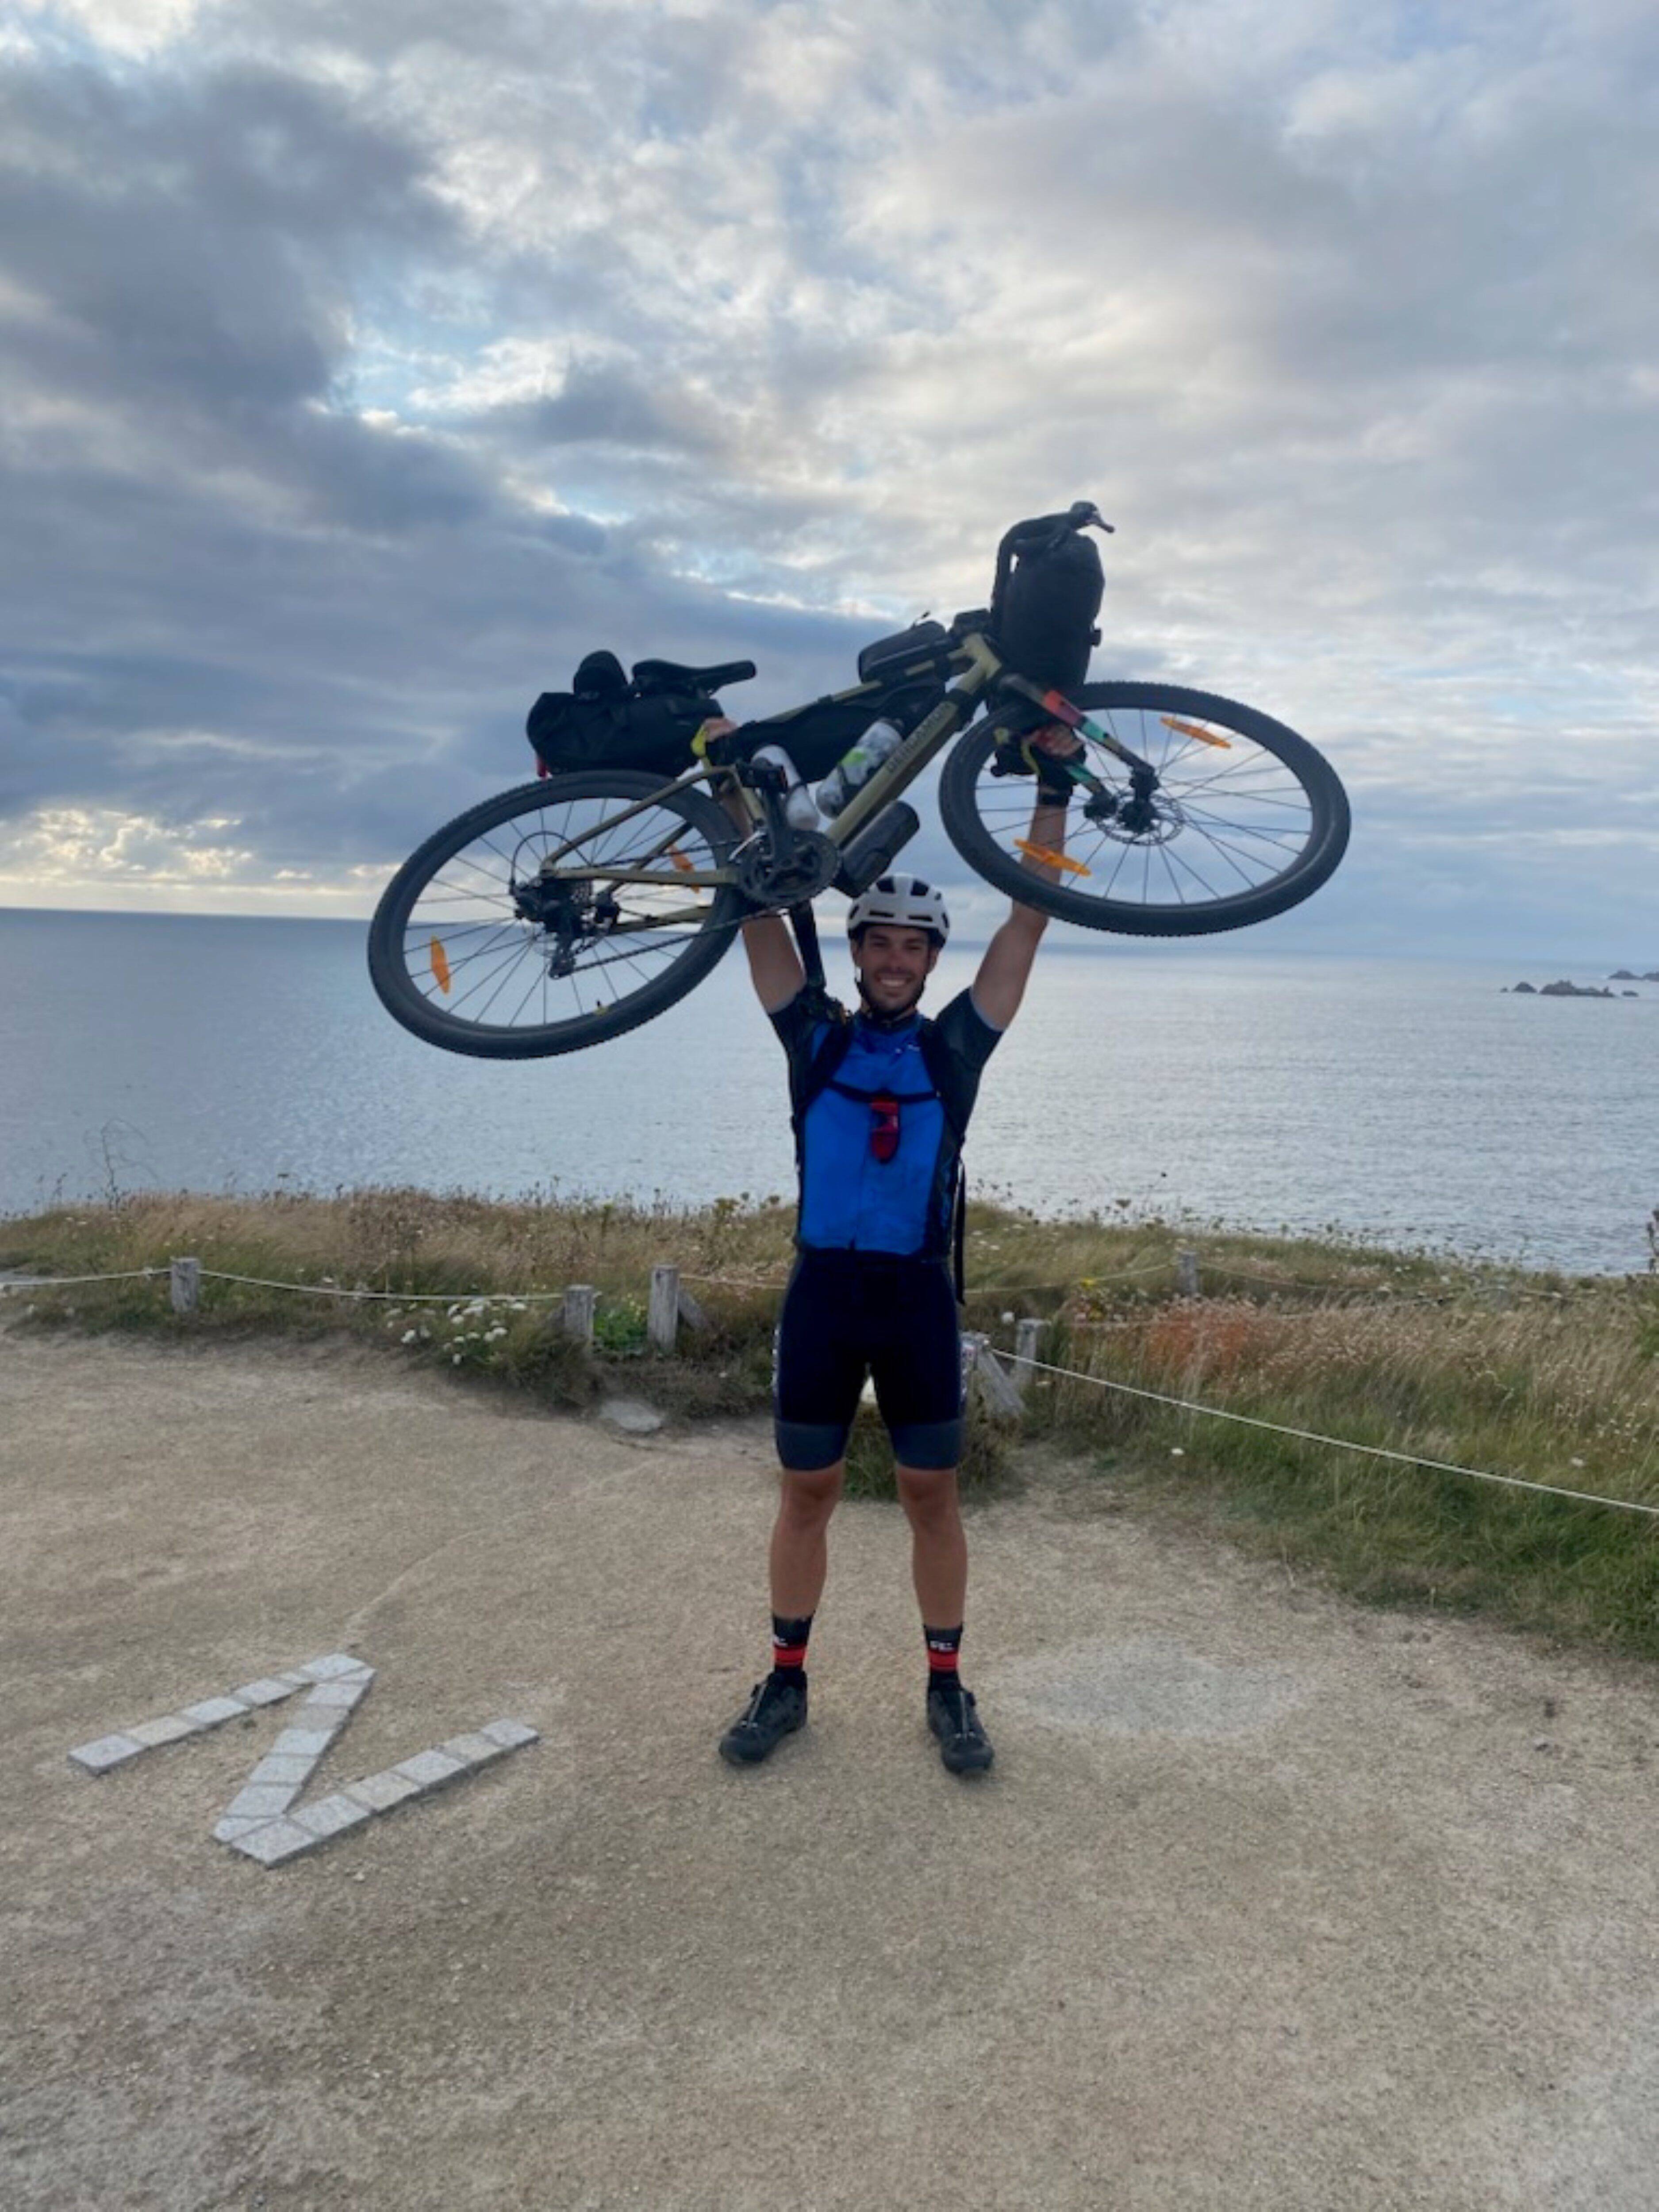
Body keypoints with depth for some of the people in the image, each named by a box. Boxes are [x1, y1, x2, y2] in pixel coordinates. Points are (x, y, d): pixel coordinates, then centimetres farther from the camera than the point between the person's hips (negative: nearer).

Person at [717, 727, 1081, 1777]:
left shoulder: (953, 1044, 2)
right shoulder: (816, 1035, 3)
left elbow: (1029, 919, -1)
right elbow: (761, 909, 1)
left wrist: (1054, 787, -6)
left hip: (919, 1293, 0)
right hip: (823, 1287, 1)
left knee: (933, 1494, 8)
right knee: (808, 1490, 11)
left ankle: (948, 1687, 24)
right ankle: (787, 1680, 26)